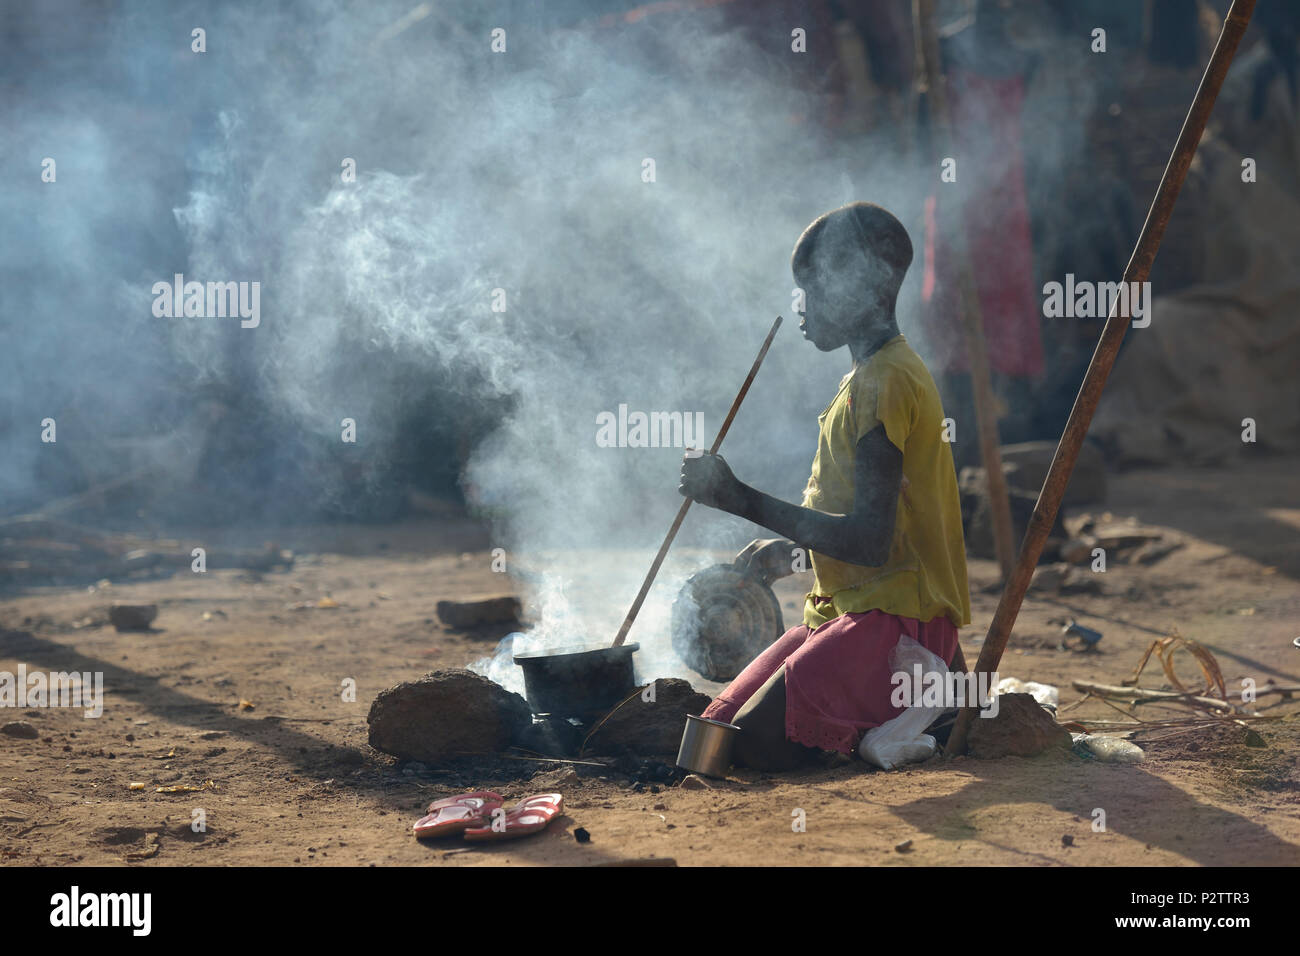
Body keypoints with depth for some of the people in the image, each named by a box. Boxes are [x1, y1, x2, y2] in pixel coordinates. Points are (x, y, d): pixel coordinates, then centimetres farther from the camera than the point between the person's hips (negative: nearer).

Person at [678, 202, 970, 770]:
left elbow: (871, 540, -23)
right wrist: (793, 547, 17)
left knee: (759, 744, -23)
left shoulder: (885, 383, -15)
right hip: (852, 612, 10)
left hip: (897, 618, -10)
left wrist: (744, 501, -21)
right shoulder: (871, 376, 18)